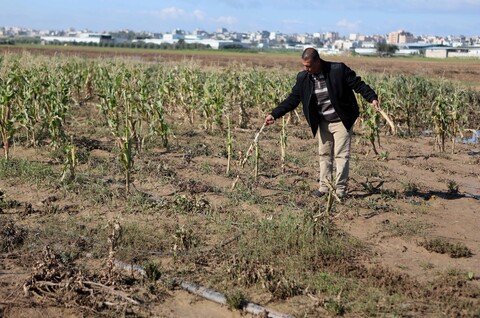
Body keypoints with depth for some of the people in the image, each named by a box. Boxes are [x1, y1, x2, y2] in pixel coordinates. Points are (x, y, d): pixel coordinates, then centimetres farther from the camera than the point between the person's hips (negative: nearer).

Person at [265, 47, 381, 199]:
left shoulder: (338, 70, -18)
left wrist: (372, 98, -28)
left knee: (341, 155, -3)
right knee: (324, 154, 10)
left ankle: (340, 188, 4)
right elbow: (292, 99, -1)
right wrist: (274, 114, -9)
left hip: (342, 121, -4)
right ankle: (324, 186, 19)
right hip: (322, 123, 5)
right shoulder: (303, 78, -5)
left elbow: (358, 84, -13)